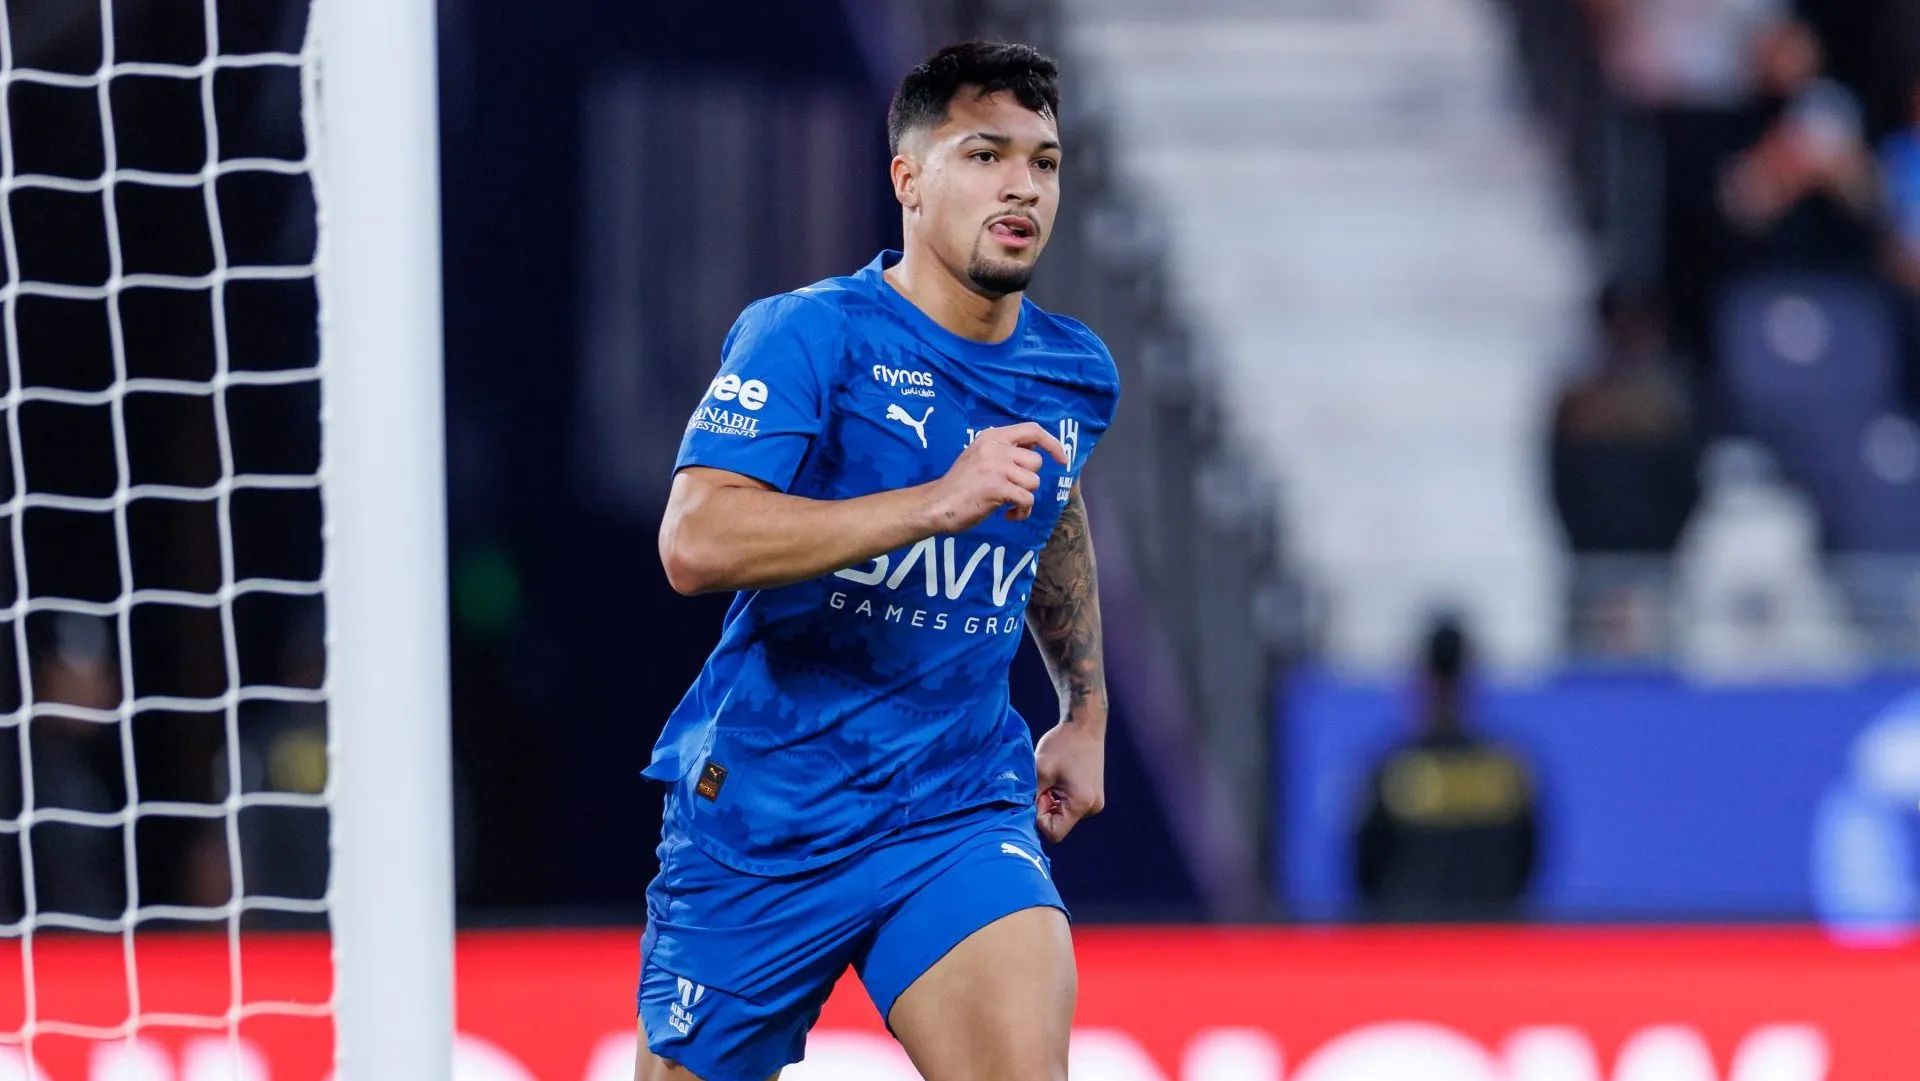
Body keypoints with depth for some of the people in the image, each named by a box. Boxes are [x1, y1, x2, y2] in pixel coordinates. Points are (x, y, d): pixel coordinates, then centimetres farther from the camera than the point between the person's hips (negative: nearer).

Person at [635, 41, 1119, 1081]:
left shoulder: (1075, 376, 6)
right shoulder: (803, 337, -14)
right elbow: (695, 543, -29)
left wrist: (1084, 712, 31)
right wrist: (940, 500, -34)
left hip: (962, 808, 3)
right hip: (762, 819, -3)